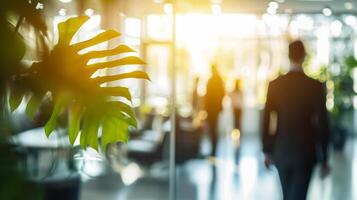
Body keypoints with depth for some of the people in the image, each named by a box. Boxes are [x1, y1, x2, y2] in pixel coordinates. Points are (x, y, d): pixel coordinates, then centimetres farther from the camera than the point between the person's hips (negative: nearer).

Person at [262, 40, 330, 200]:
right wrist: (324, 159, 0)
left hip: (281, 151, 3)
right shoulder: (316, 86, -8)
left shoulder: (275, 84, -3)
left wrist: (267, 151, 10)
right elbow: (322, 124, -7)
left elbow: (266, 120, 0)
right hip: (305, 151, -3)